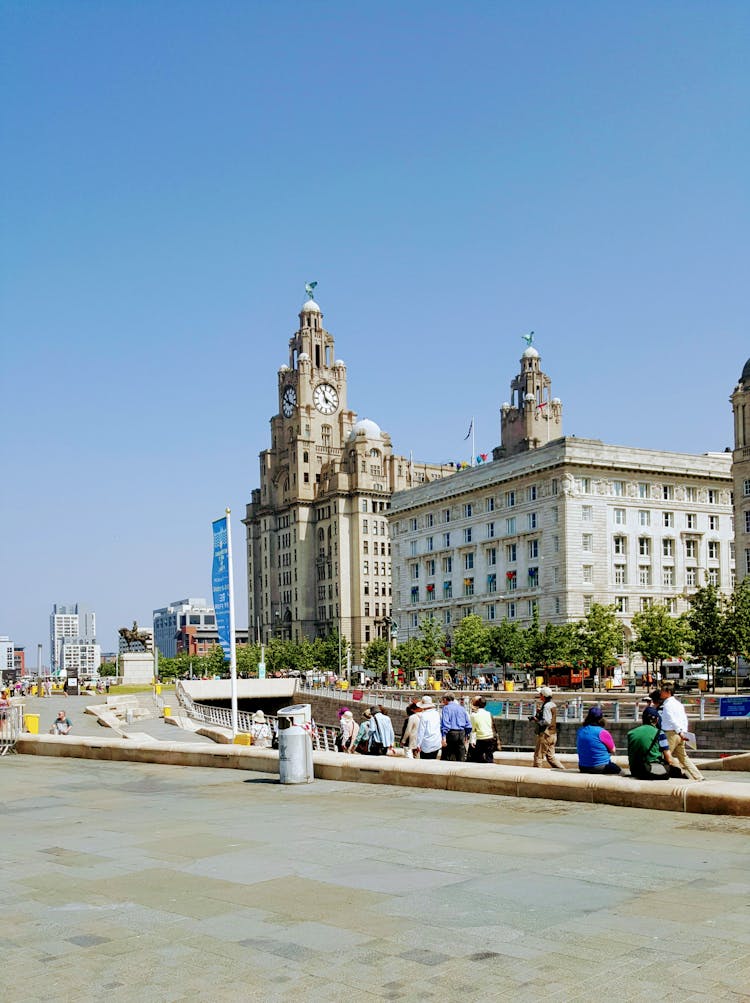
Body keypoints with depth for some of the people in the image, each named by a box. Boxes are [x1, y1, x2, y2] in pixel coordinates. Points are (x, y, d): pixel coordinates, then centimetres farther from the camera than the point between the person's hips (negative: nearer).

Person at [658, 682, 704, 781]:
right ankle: (698, 777, 12)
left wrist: (679, 732, -21)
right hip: (680, 735, 9)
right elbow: (684, 718, 11)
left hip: (671, 733, -9)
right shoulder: (678, 703, 15)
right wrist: (683, 732, 5)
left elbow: (672, 720, -20)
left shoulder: (667, 704, -11)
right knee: (683, 757, 14)